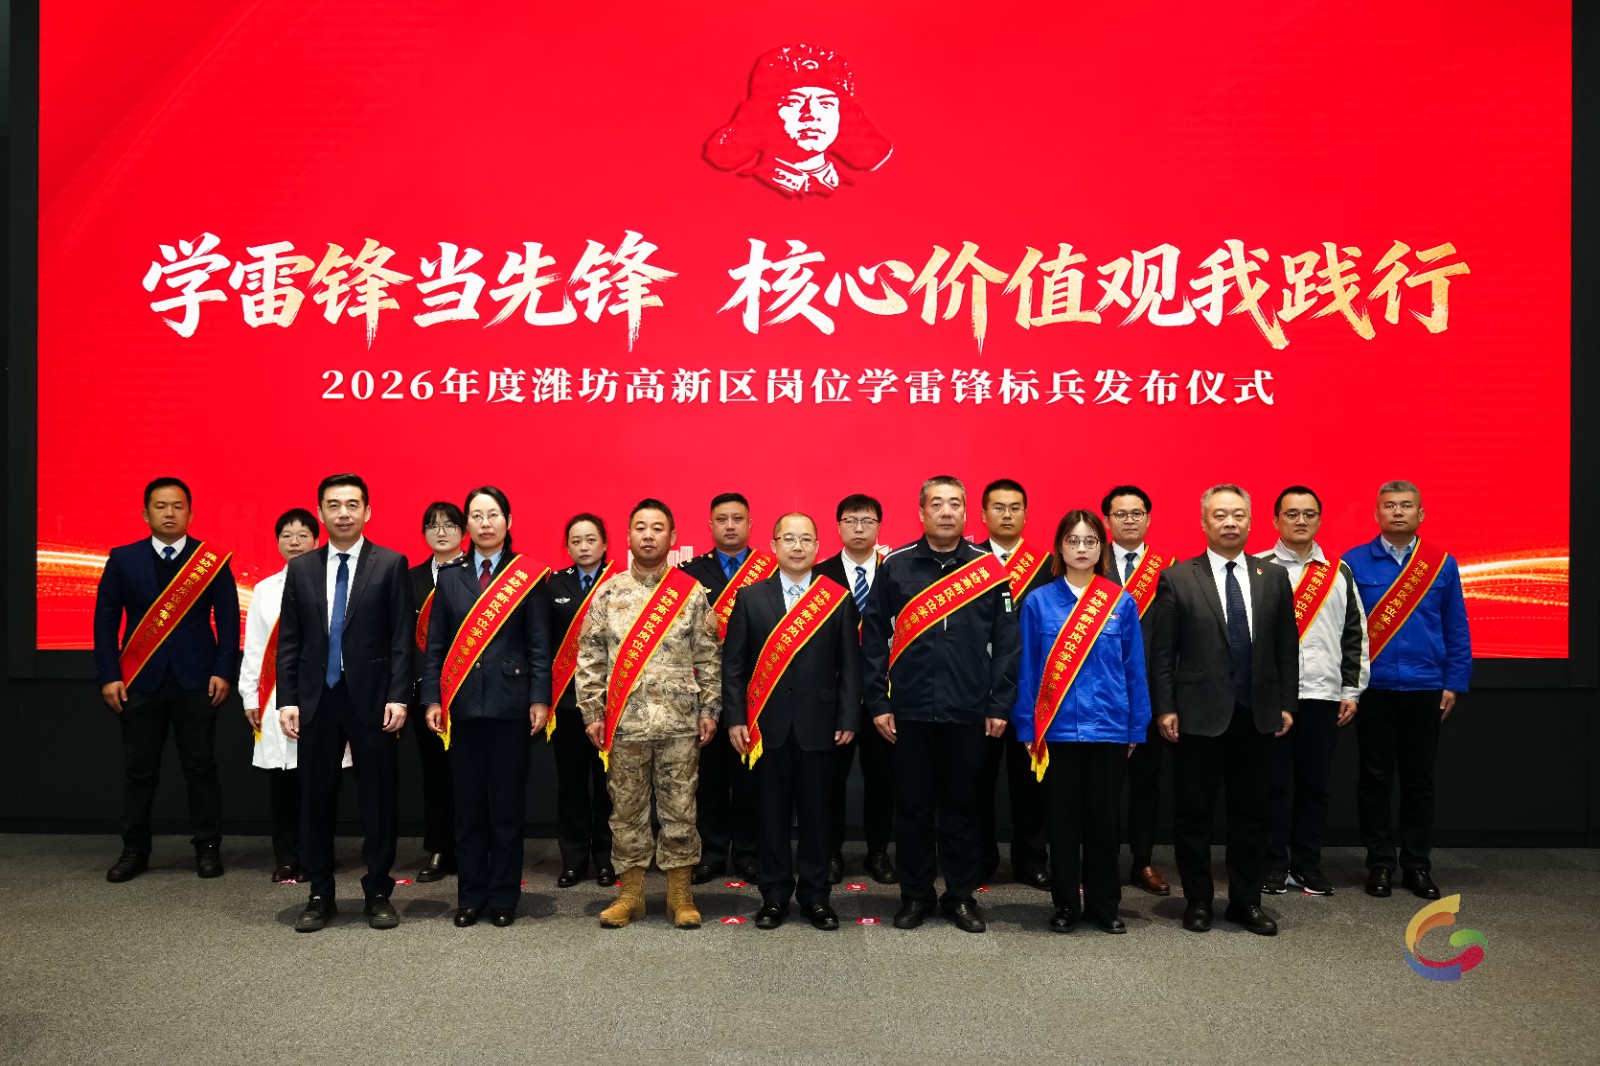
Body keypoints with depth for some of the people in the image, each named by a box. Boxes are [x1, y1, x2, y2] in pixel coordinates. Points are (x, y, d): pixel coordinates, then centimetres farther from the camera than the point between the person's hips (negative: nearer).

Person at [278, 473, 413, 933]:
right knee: (316, 799, 9)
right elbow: (289, 641, 7)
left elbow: (402, 637, -4)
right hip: (316, 699, 3)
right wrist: (287, 699, -1)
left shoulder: (391, 564, -1)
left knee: (378, 799, 5)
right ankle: (320, 895, 21)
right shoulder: (301, 568, 8)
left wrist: (398, 696, -11)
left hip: (370, 698, -3)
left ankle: (378, 893, 17)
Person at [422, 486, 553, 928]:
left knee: (507, 804, 4)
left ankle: (503, 896, 16)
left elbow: (539, 645, -1)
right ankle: (470, 895, 19)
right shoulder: (449, 578, 9)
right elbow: (435, 646, 8)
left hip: (510, 703, -2)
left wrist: (540, 700, -8)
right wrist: (432, 699, 0)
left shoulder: (528, 577, 1)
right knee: (468, 805, 8)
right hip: (462, 704, 2)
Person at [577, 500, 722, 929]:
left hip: (680, 721, -1)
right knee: (627, 809, 8)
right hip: (624, 721, 1)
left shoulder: (691, 593, 3)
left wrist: (709, 710, -2)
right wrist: (592, 714, -1)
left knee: (679, 809, 5)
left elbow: (708, 657, 3)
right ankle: (629, 892, 20)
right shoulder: (608, 592, 4)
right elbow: (590, 658, 4)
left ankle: (680, 894, 17)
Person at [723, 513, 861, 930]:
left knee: (816, 812, 7)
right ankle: (774, 894, 20)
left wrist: (847, 719, -3)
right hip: (768, 724, 0)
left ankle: (814, 893, 21)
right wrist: (735, 718, -4)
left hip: (818, 724, 0)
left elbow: (849, 664, 3)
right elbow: (733, 663, 3)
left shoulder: (838, 599, 3)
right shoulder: (750, 597, 4)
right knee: (772, 812, 8)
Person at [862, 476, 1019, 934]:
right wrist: (877, 702, -3)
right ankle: (915, 894, 23)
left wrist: (999, 705, -3)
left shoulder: (989, 569, 2)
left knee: (961, 806, 11)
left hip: (968, 711, 0)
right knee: (912, 805, 9)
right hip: (908, 710, 0)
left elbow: (1005, 643, 1)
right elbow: (874, 638, 1)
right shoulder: (894, 566, 1)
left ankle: (961, 895, 25)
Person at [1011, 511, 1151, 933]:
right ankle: (1066, 904, 21)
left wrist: (1137, 727, 3)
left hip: (1108, 727, 1)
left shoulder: (1122, 604, 1)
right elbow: (1027, 670, 1)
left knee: (1103, 818, 10)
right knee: (1063, 819, 8)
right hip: (1057, 728, -1)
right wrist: (1027, 728, -2)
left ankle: (1104, 903, 23)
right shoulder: (1038, 602, -1)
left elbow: (1134, 670, 5)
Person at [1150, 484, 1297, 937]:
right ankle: (1197, 901, 19)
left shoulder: (1274, 577, 7)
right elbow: (1162, 652, -3)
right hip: (1199, 715, -3)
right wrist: (1164, 708, -8)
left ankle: (1246, 901, 24)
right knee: (1194, 814, 6)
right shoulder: (1177, 579, -2)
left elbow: (1286, 648, 9)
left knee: (1251, 814, 10)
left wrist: (1286, 704, 5)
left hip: (1257, 714, 3)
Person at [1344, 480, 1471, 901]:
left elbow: (1457, 629, 6)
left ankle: (1418, 865, 20)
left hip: (1425, 688, 2)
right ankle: (1380, 863, 16)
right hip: (1374, 687, -1)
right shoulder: (1354, 562, -1)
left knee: (1419, 780, 10)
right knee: (1376, 779, 6)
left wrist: (1454, 683, 0)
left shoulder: (1442, 564, 4)